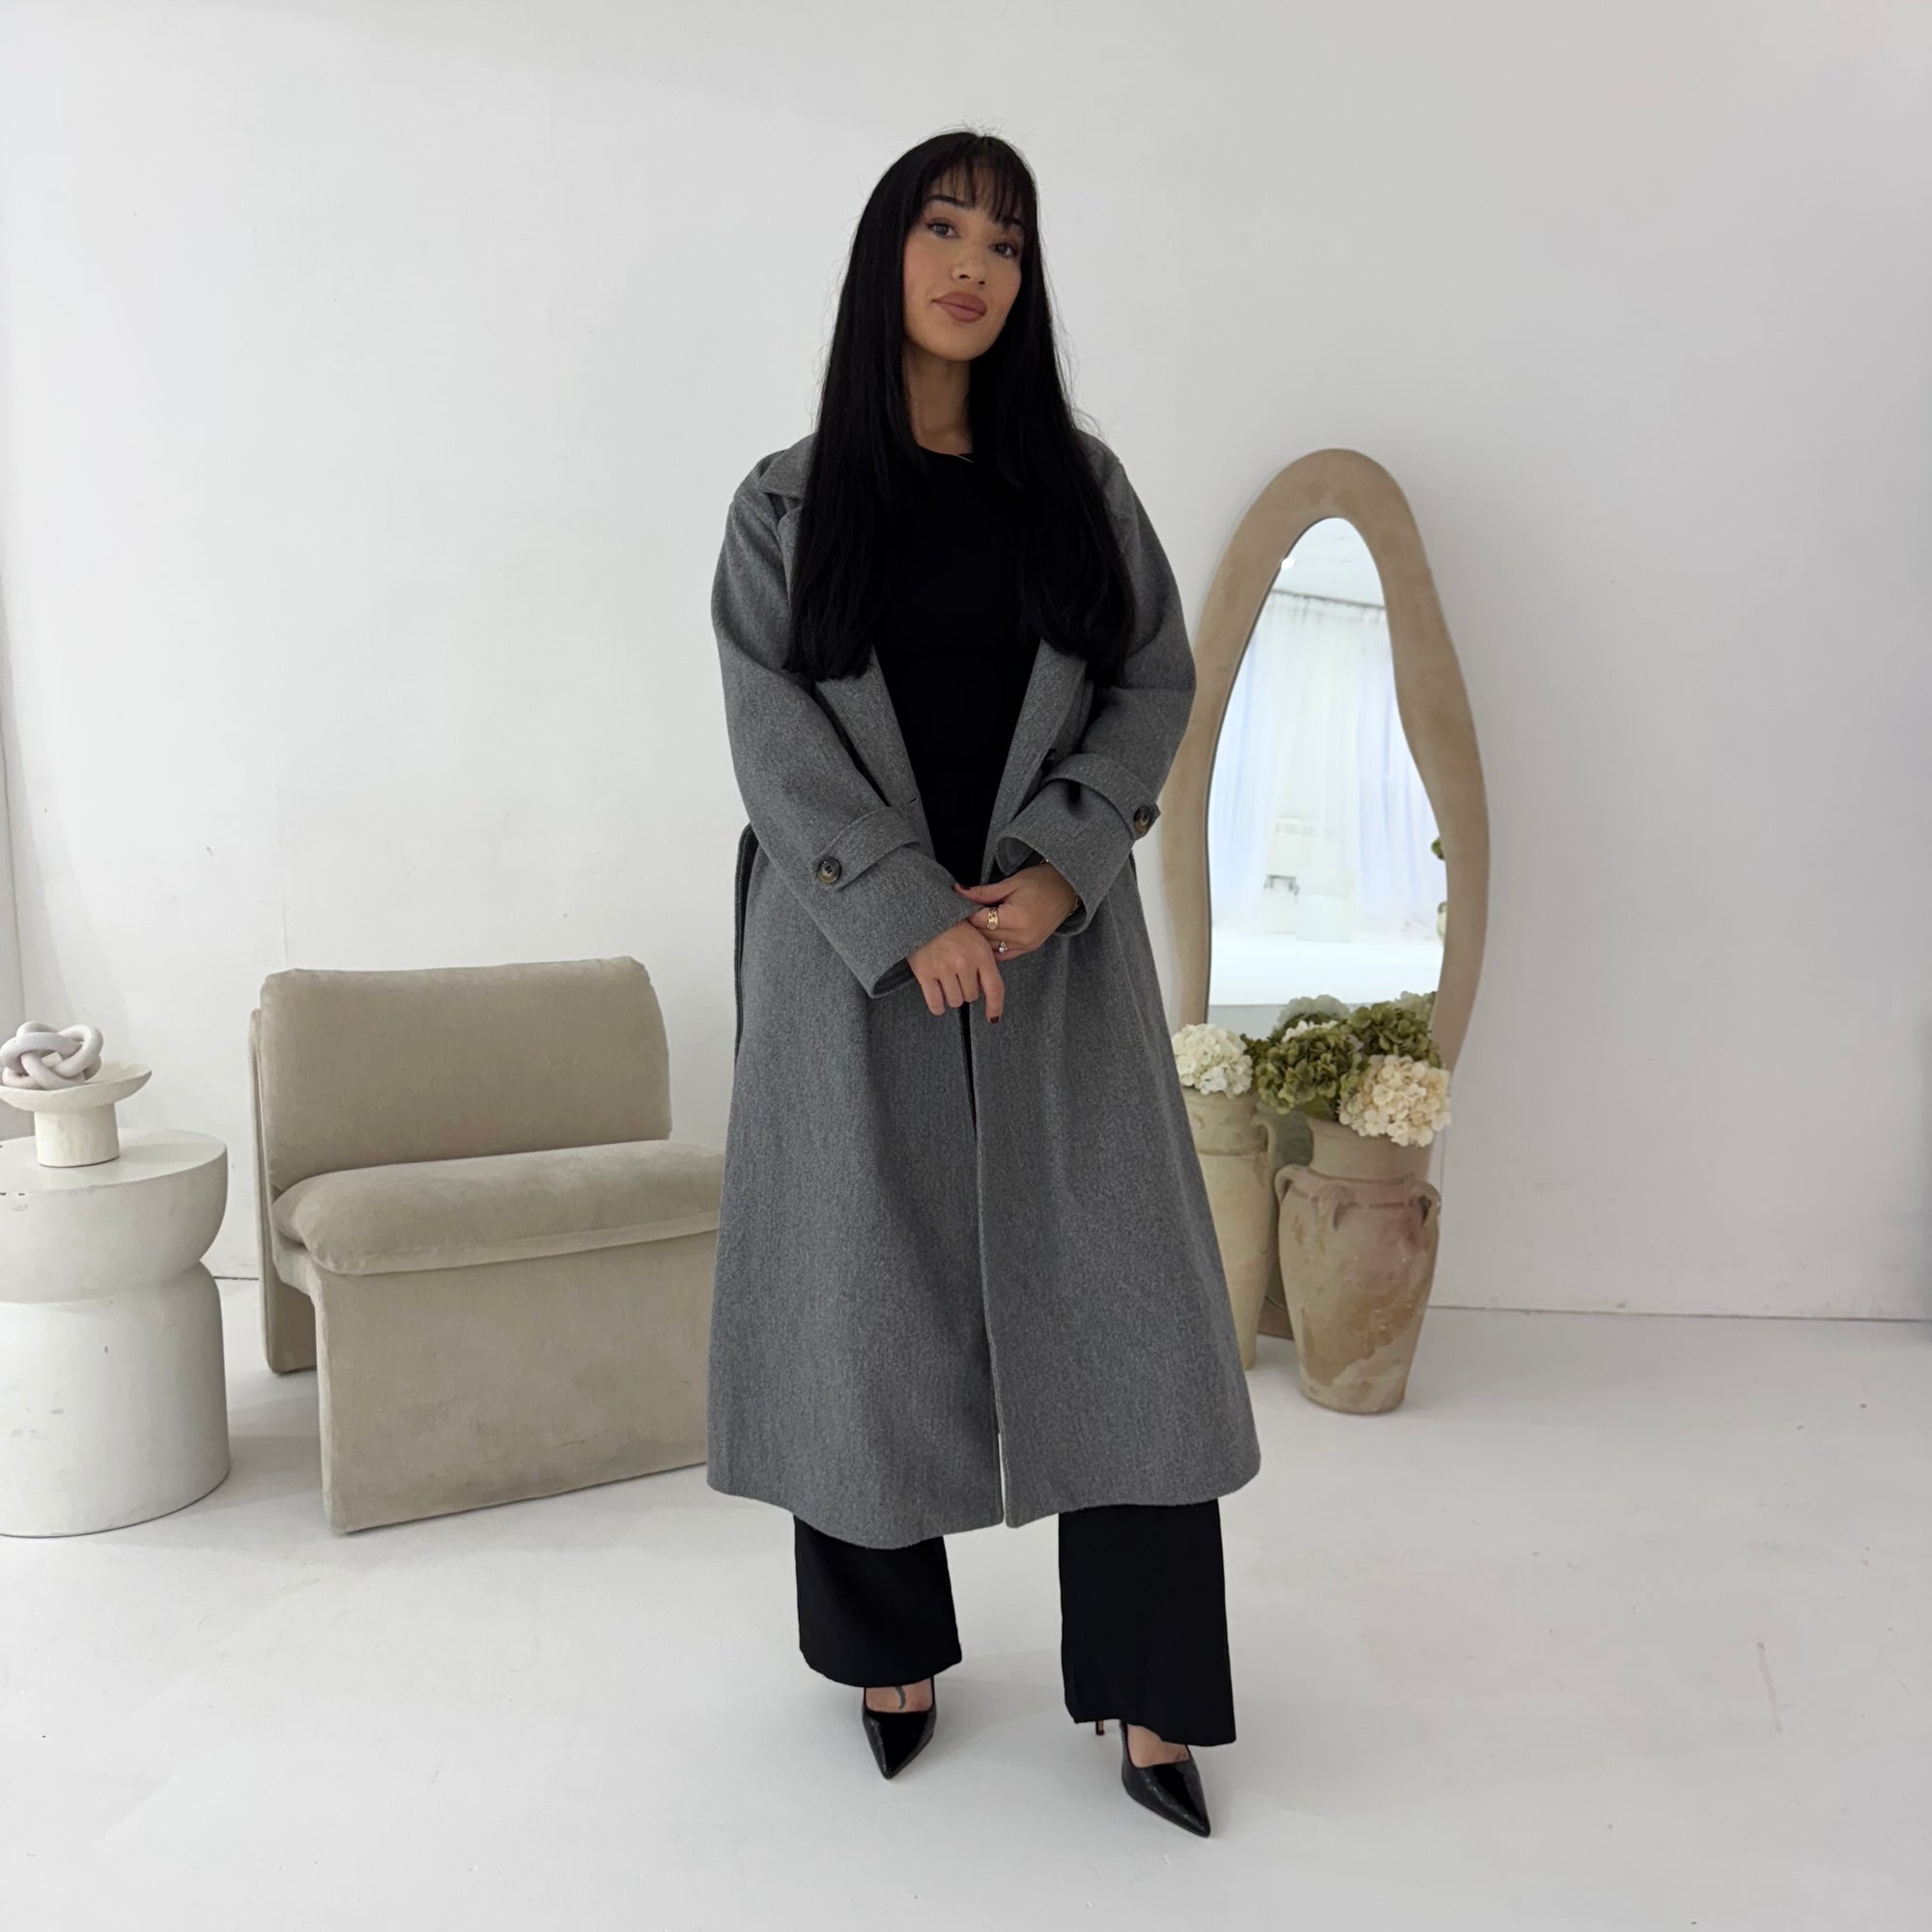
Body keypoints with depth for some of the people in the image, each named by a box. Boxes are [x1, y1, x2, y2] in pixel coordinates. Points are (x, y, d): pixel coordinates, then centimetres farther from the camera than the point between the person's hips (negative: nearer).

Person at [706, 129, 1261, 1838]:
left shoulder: (1081, 480, 10)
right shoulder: (787, 501, 4)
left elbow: (1156, 680, 4)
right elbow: (773, 732, -4)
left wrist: (1058, 867, -12)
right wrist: (911, 914, -15)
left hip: (1058, 939, 2)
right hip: (856, 950, -1)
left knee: (1112, 1291, -1)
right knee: (872, 1285, 6)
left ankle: (1148, 1690, 13)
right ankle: (895, 1649, 26)